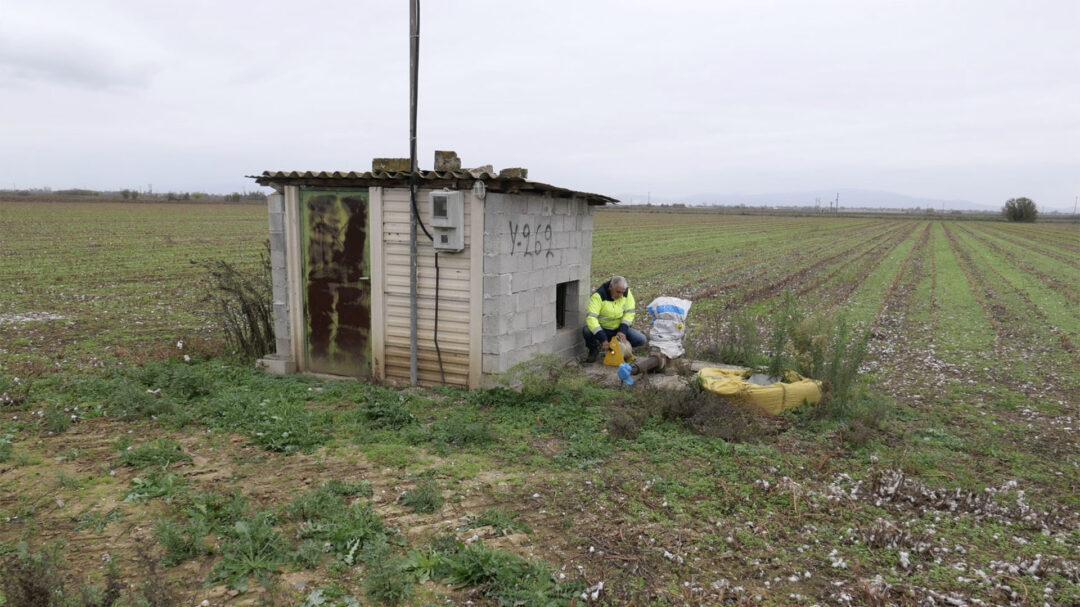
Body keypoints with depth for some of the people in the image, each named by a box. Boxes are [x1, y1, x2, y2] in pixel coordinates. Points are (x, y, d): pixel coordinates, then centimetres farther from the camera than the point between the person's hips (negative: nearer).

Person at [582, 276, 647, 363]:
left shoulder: (627, 293, -10)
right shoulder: (598, 296, -24)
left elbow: (629, 312, -6)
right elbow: (591, 317, -32)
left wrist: (622, 331, -22)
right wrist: (603, 339, -40)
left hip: (619, 329, 3)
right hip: (602, 328, -3)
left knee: (641, 340, -18)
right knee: (586, 330, -35)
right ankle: (594, 350, -1)